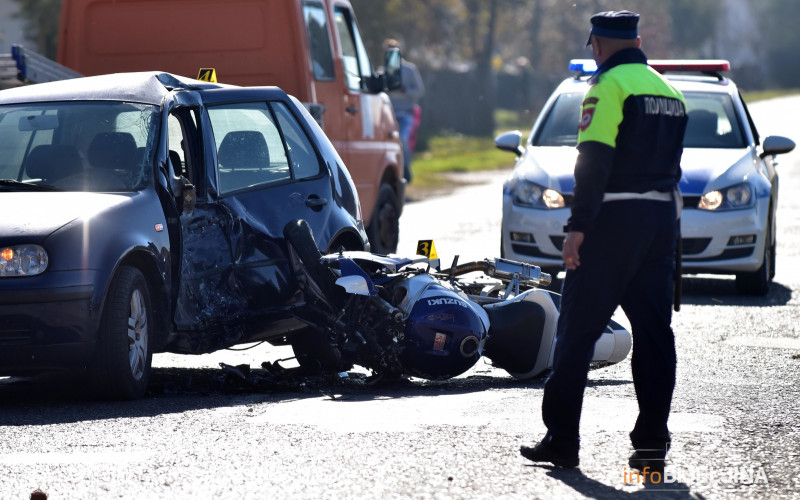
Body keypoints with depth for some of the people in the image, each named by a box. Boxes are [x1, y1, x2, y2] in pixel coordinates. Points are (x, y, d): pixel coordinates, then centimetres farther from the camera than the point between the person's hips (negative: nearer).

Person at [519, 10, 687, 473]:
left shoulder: (610, 85, -9)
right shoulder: (669, 92, 15)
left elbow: (595, 160, -17)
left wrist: (578, 225, -19)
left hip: (614, 218, -7)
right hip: (663, 218, 7)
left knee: (578, 330, -1)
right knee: (654, 331, 8)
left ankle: (561, 438, -1)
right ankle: (652, 441, 4)